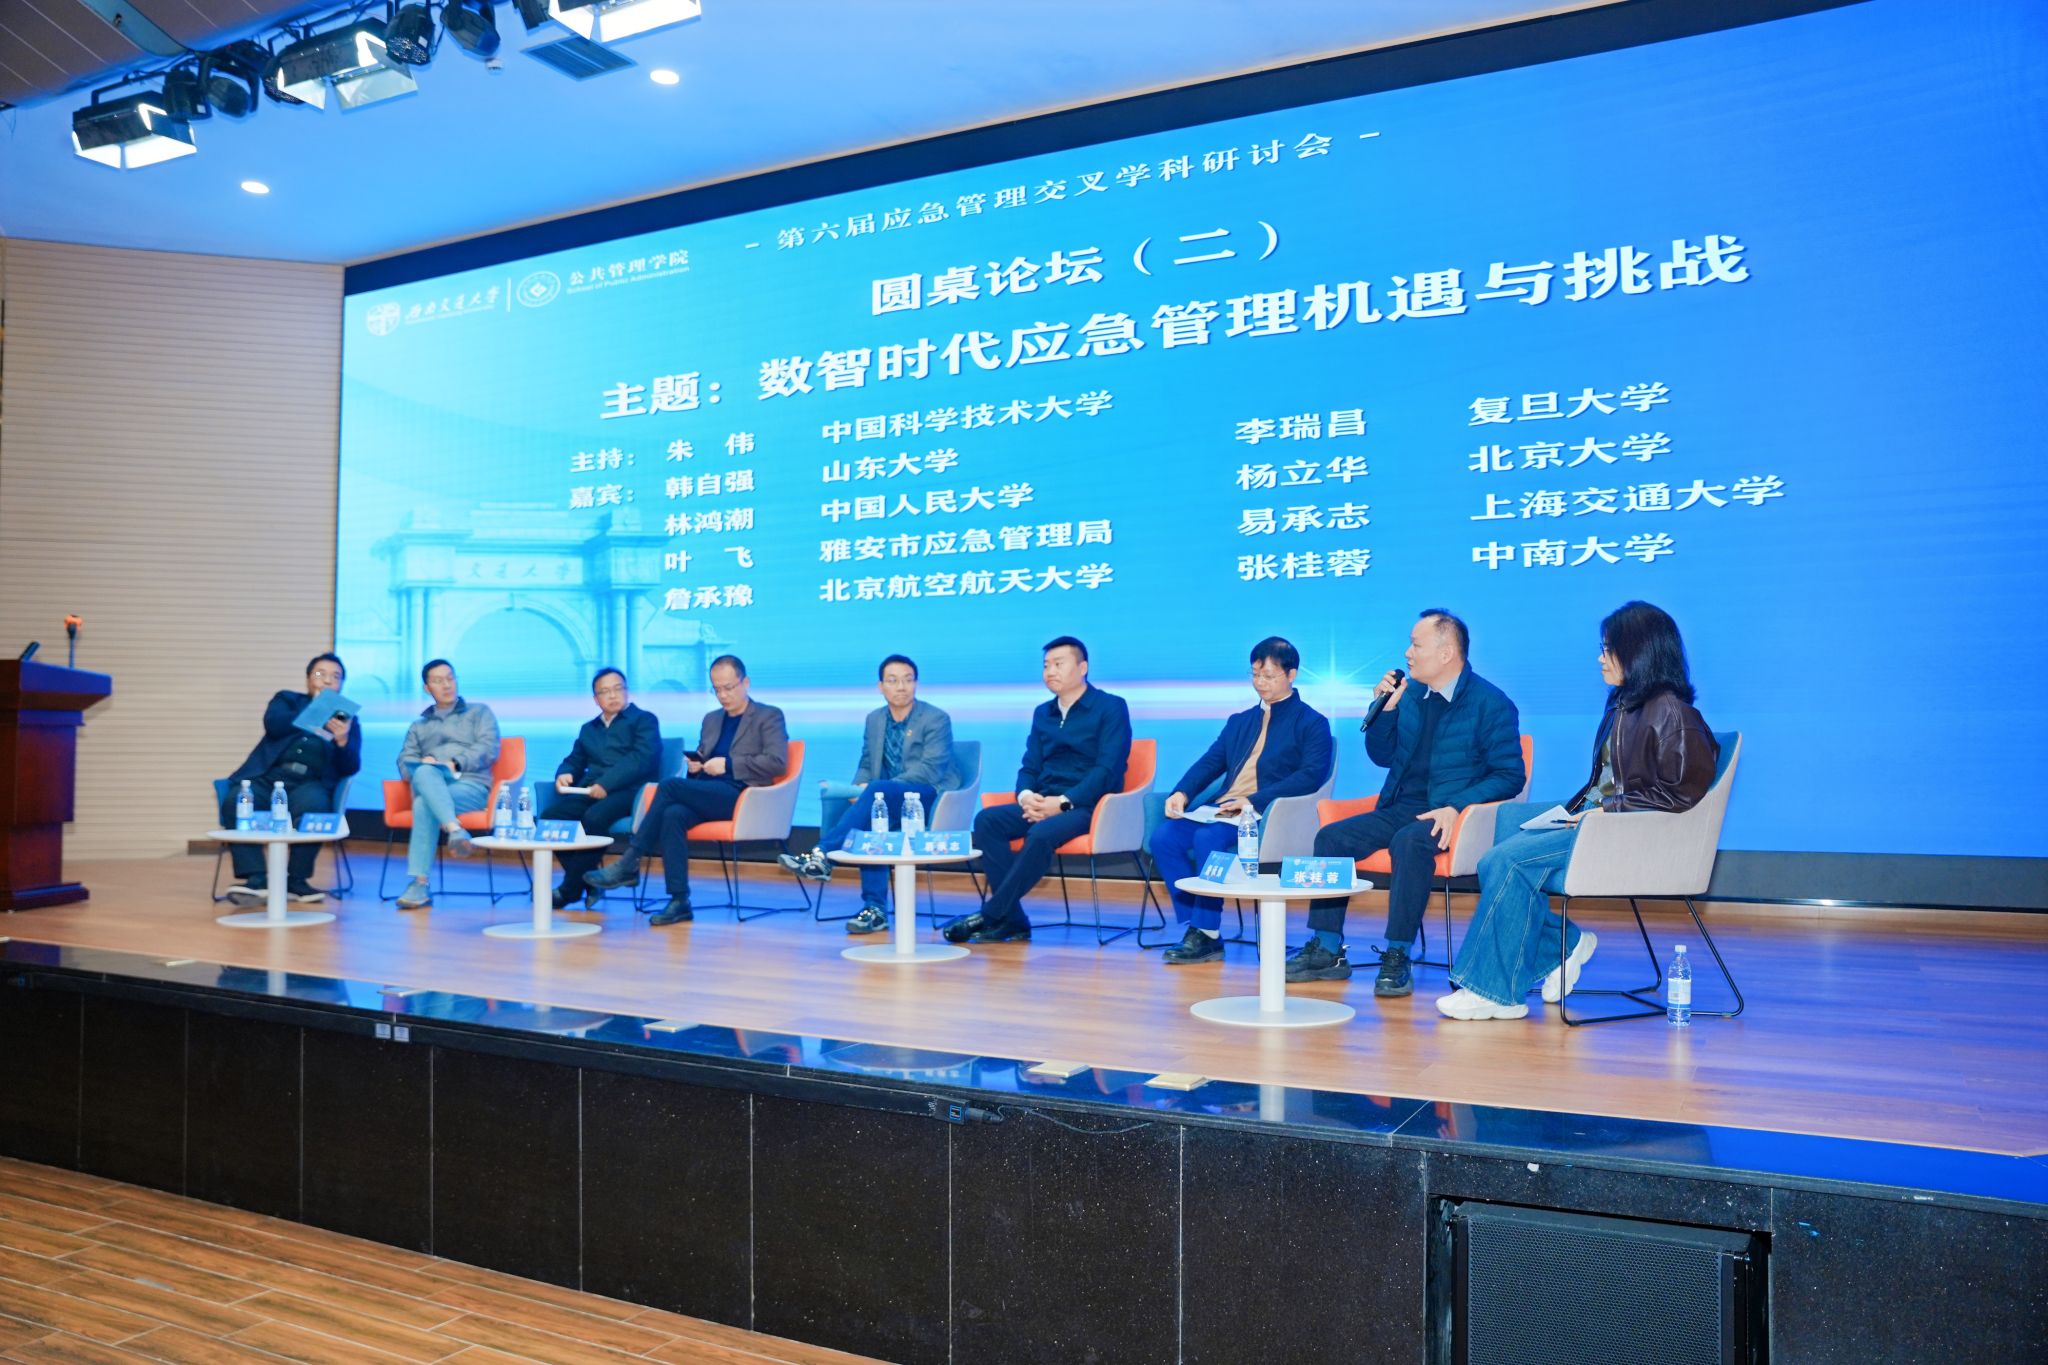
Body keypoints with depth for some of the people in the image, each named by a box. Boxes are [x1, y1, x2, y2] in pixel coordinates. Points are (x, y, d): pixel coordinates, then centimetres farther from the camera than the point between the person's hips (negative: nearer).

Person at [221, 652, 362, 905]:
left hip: (310, 783, -1)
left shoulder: (346, 718, 19)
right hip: (268, 776, 1)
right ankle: (256, 879, -30)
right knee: (234, 801, -31)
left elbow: (350, 768, 4)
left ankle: (296, 879, -22)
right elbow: (273, 725, -1)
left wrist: (343, 740, -16)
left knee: (312, 806, -36)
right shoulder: (288, 699, 22)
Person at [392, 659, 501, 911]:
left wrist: (456, 764, -13)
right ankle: (456, 831, -54)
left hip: (471, 786, -2)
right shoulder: (419, 726, 33)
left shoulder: (479, 712, 21)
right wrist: (422, 765, -9)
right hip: (430, 786, 2)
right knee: (424, 773, -38)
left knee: (424, 804, -36)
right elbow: (405, 760, 16)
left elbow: (488, 748, 3)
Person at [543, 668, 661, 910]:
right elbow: (574, 761, 26)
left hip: (629, 791, -6)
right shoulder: (588, 729, 29)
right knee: (551, 815, -23)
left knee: (594, 817, -36)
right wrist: (564, 774, -1)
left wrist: (606, 783, -20)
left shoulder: (644, 720, 8)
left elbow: (642, 758, -8)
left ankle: (571, 888, -23)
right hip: (590, 791, 6)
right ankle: (586, 882, -15)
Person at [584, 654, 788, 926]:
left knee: (670, 785, -26)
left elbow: (777, 762, -8)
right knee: (673, 815, -30)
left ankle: (629, 863, -19)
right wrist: (693, 766, 4)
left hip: (741, 795, -6)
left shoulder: (769, 717, 6)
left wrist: (728, 764, -13)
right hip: (707, 796, 6)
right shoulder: (711, 720, 26)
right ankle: (679, 901, -33)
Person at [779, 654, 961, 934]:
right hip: (886, 802, 5)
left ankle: (822, 856, -36)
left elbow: (929, 770, -17)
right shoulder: (874, 719, 13)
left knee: (877, 791, -34)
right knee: (870, 822, -32)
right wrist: (858, 790, -8)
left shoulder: (936, 719, -7)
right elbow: (866, 765, 18)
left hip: (930, 800, -5)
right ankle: (875, 908, -32)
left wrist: (872, 790, -25)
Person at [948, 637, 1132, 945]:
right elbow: (1029, 768, 17)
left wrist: (1063, 802, -20)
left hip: (1086, 806, -6)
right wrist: (1026, 795, -7)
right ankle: (1012, 920, -24)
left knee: (1041, 834, -35)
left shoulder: (1111, 708, 0)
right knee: (986, 820, -20)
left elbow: (1108, 769, -10)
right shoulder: (1042, 714, 19)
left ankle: (990, 915, -26)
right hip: (1043, 804, 6)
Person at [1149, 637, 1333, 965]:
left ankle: (1207, 935, -21)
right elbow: (1210, 763, 16)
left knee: (1208, 838, -33)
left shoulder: (1312, 723, 4)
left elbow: (1312, 775, -10)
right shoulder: (1240, 721, 25)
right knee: (1164, 836, -18)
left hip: (1268, 816, -7)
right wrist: (1182, 792, -6)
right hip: (1224, 810, 7)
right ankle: (1194, 927, -13)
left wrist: (1254, 801, -20)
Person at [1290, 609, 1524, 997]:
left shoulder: (1491, 704, -7)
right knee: (1331, 837, -10)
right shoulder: (1409, 692, 11)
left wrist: (1456, 807, -23)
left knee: (1409, 842, -36)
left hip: (1448, 816, -7)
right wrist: (1384, 709, 1)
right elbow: (1382, 756, 18)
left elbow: (1510, 776, -10)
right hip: (1400, 808, 7)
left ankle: (1397, 957, -28)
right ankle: (1327, 950, -6)